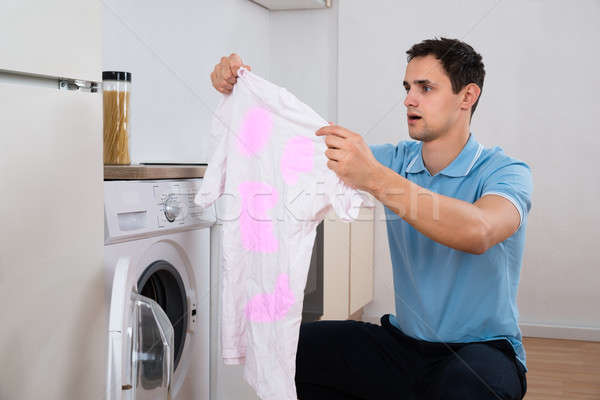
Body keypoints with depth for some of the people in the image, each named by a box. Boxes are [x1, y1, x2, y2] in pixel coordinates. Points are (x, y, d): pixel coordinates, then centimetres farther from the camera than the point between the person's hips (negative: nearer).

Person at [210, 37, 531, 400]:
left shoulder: (505, 172, -13)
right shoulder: (397, 160, 4)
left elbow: (479, 232, -36)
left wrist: (375, 178, -44)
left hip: (483, 347, -5)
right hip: (405, 340, 5)